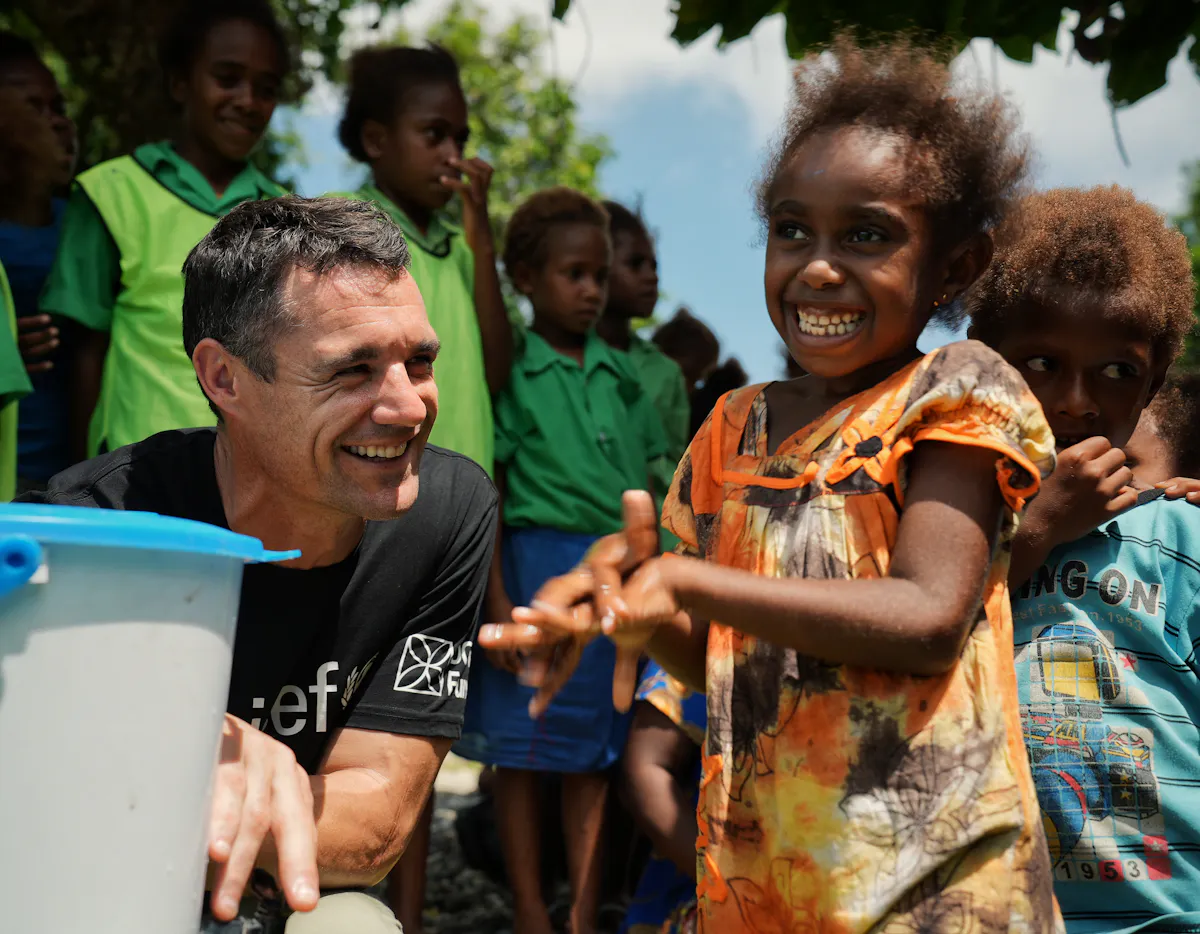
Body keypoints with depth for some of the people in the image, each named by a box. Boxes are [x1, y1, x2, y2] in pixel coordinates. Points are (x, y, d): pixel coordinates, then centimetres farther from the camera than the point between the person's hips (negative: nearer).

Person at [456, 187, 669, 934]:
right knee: (524, 745, 4)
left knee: (596, 754, 6)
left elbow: (647, 487, 14)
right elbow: (487, 496, -3)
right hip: (538, 564, -4)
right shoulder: (512, 373, -1)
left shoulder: (622, 374, 12)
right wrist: (498, 600, -10)